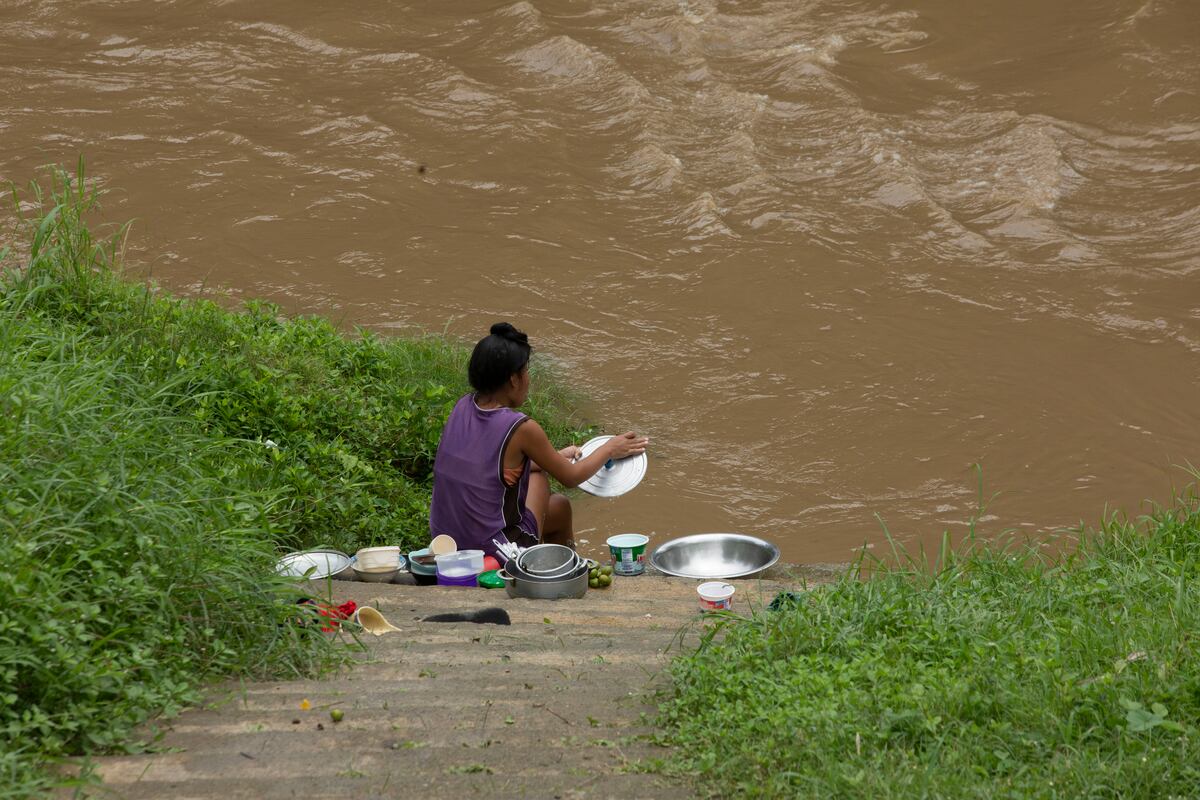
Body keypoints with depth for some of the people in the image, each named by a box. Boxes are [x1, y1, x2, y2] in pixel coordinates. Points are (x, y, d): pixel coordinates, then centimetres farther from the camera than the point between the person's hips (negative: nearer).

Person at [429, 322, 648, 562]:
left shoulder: (463, 407, -2)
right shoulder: (521, 429, -20)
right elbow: (570, 477, -3)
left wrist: (557, 457, 26)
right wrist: (609, 450, 14)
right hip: (494, 550, -6)